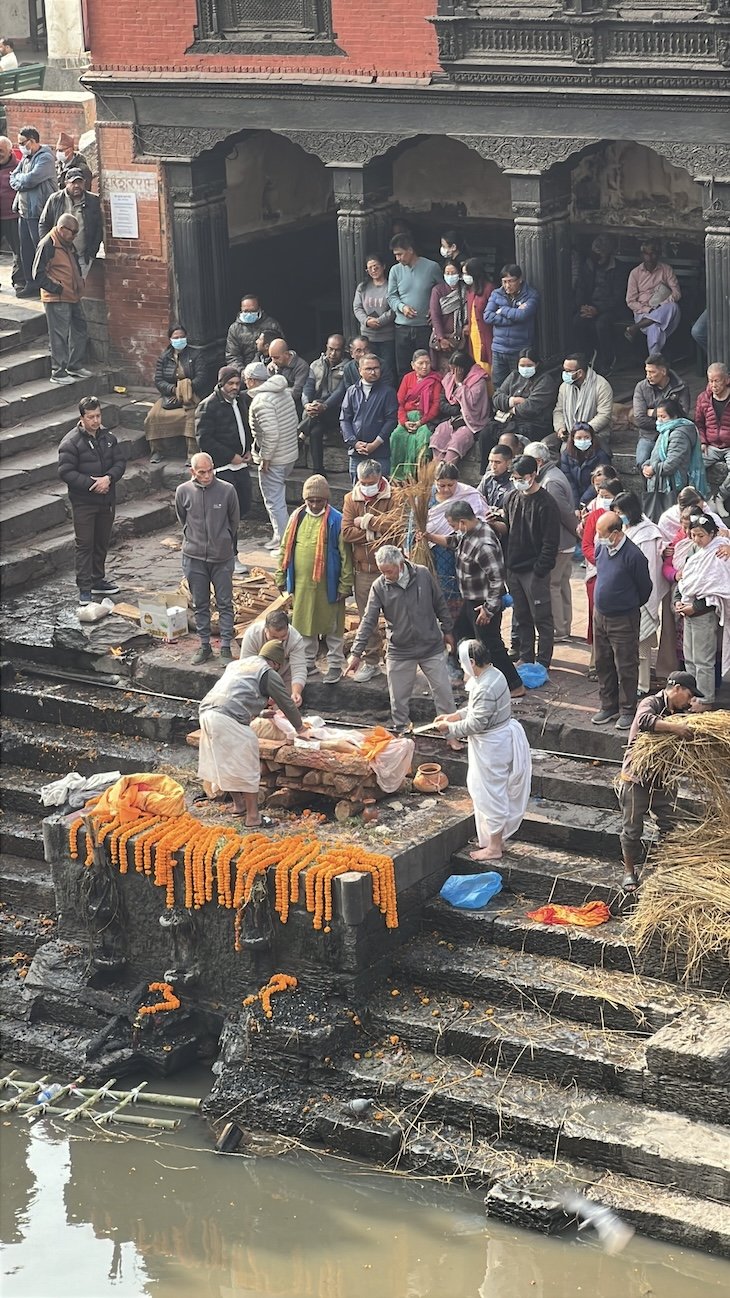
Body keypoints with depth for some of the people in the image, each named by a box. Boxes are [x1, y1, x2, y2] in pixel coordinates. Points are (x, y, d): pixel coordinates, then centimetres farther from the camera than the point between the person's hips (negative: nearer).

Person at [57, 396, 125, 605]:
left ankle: (98, 580, 30)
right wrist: (91, 484, -22)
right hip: (83, 502, -6)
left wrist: (108, 478, -15)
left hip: (106, 500, 6)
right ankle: (84, 588, 0)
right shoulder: (71, 442, -13)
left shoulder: (108, 437, 5)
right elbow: (65, 472, -16)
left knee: (102, 543, 16)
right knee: (85, 544, -4)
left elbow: (120, 462, 5)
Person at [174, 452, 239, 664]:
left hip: (222, 557, -1)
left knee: (225, 604, 4)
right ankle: (204, 646, 21)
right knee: (199, 605, 10)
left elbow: (234, 521, 4)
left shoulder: (227, 490, -11)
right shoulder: (183, 492, -7)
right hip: (194, 558, 1)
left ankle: (226, 647, 11)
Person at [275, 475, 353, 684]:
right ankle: (308, 663, 27)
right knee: (304, 624, 14)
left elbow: (345, 555, -8)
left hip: (327, 584, -5)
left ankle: (335, 665, 17)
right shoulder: (297, 517, 4)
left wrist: (345, 585, -10)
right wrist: (281, 577, 11)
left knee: (332, 627, 6)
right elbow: (285, 549, 12)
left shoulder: (335, 521, -10)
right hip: (301, 583, 5)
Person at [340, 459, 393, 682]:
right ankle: (370, 661, 23)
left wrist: (367, 521, -15)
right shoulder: (351, 499, 4)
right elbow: (346, 532, -7)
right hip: (363, 568, 4)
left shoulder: (393, 498, -6)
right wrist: (377, 531, -13)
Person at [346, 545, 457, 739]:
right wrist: (356, 653, -14)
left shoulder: (423, 575, -9)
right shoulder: (379, 587, -10)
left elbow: (439, 605, 4)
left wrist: (447, 630, 11)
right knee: (398, 697, 6)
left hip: (431, 647, 0)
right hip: (400, 652, 0)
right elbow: (368, 621, -9)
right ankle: (401, 731, 24)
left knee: (443, 691, 4)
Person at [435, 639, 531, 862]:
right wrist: (455, 716, 11)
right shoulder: (493, 675, 3)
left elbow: (476, 723, -24)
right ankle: (494, 840, 32)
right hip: (500, 738, 10)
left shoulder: (486, 689, -29)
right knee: (490, 792, 21)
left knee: (491, 795, 2)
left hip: (491, 746, -10)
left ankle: (494, 848, 13)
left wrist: (451, 728, -11)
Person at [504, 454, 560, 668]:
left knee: (541, 618, 1)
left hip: (534, 571, -7)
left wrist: (540, 569, -17)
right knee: (521, 617, 14)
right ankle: (525, 657, 24)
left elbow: (551, 542, -15)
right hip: (513, 568, 7)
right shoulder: (512, 499, 8)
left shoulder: (545, 504, -13)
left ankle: (543, 661, 7)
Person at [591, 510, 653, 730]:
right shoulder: (601, 549, -3)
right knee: (603, 664, 15)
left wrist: (630, 606, 7)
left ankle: (627, 711, 13)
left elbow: (645, 588, -9)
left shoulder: (633, 556, -22)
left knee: (625, 667, 2)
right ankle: (608, 706, 28)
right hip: (600, 615, 7)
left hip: (623, 620, -7)